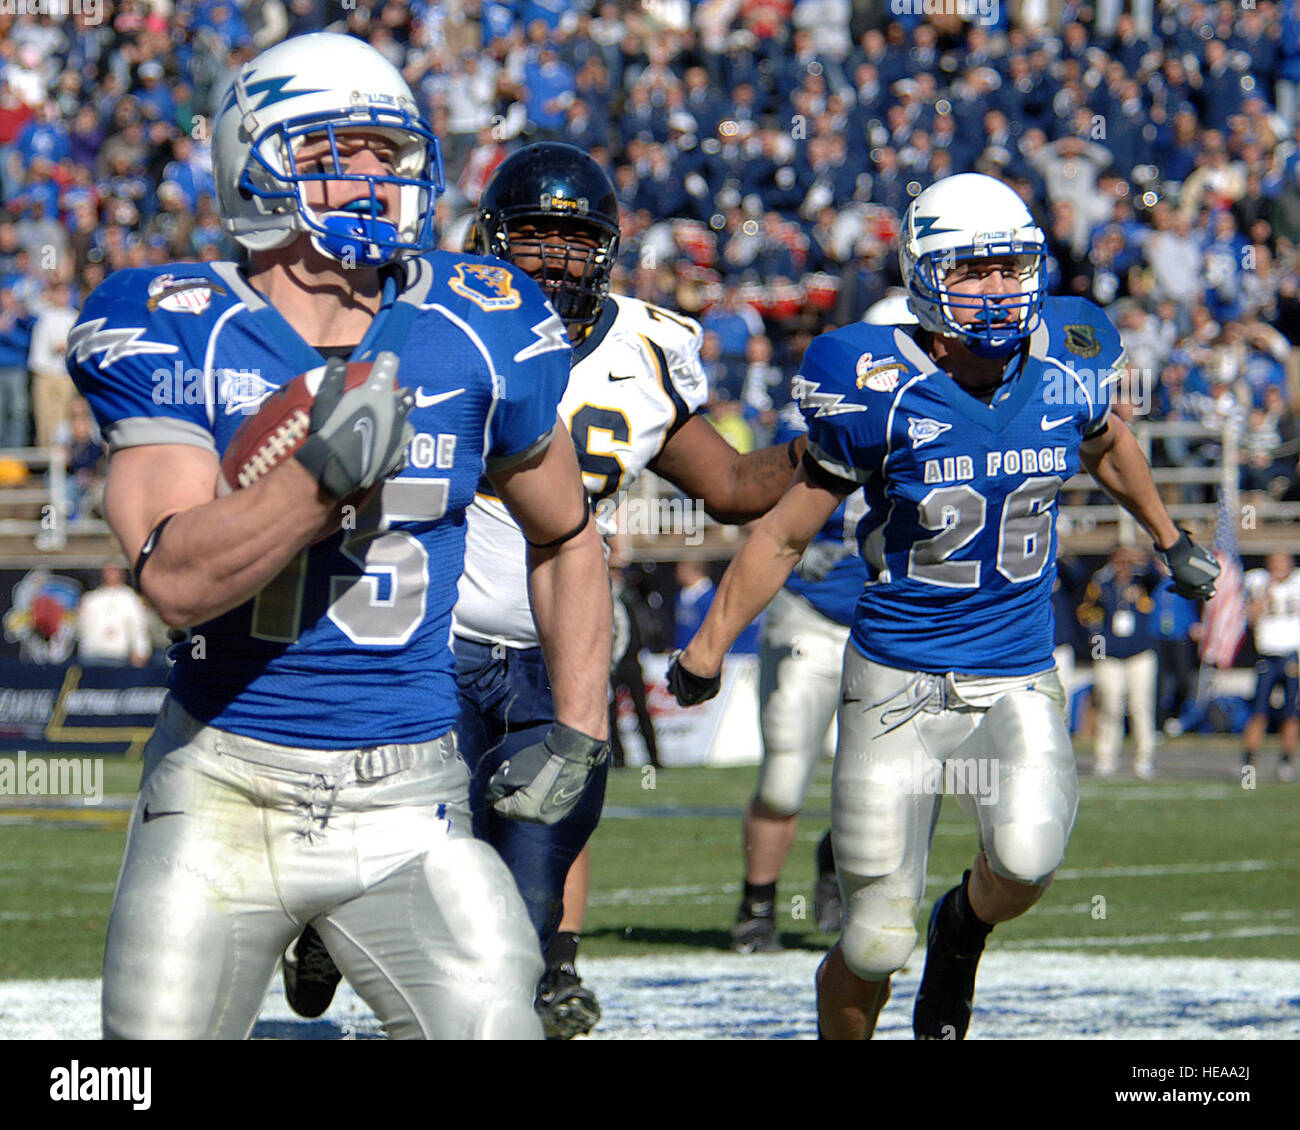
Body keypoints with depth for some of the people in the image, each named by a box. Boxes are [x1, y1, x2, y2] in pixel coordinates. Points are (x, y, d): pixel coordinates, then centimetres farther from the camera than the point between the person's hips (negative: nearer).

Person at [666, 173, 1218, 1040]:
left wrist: (1171, 539, 33)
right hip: (898, 682, -2)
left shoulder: (1069, 366, -4)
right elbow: (785, 535, -2)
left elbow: (1106, 445, 22)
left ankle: (964, 933, 9)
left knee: (1027, 861, -26)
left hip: (1020, 683, 2)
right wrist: (706, 652, -2)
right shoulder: (881, 390, -13)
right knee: (876, 944, -3)